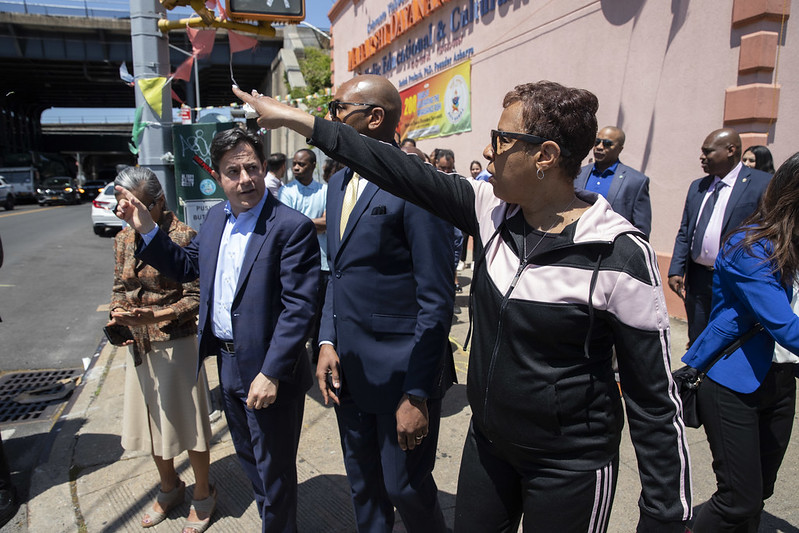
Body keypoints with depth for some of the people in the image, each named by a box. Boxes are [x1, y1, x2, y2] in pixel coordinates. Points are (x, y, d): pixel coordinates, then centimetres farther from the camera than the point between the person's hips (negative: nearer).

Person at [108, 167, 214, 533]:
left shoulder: (183, 237, -14)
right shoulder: (123, 240, 5)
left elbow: (196, 297, -15)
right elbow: (120, 289, 12)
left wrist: (154, 316, -27)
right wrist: (118, 313, -8)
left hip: (175, 343, -6)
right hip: (138, 346, 7)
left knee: (187, 420, 6)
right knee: (151, 419, 19)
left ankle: (203, 494, 28)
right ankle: (169, 488, 42)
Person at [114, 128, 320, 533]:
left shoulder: (292, 227, -20)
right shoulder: (215, 217, 4)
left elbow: (298, 308, -22)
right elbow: (187, 266, 14)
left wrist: (271, 374, -23)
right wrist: (146, 229, 2)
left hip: (268, 371, -8)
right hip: (227, 363, 8)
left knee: (274, 468, 12)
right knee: (249, 458, 26)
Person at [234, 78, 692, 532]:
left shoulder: (620, 254, -21)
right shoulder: (494, 210, -6)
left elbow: (654, 396, -15)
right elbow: (403, 172, -6)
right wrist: (301, 121, -4)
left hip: (571, 471, -4)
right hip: (487, 442, 5)